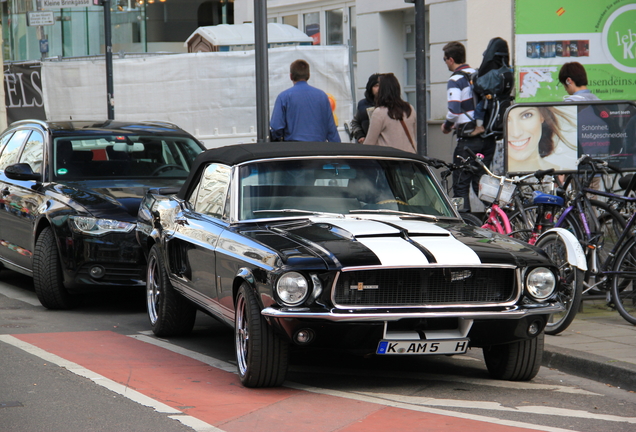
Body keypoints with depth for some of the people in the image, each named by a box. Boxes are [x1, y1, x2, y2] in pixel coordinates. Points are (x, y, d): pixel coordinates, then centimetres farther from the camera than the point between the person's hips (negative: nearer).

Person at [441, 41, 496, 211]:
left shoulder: (455, 80, -9)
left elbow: (454, 110, -20)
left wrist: (447, 126, 1)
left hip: (469, 139, -7)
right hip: (488, 137, 7)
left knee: (461, 184, -1)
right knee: (481, 183, 12)